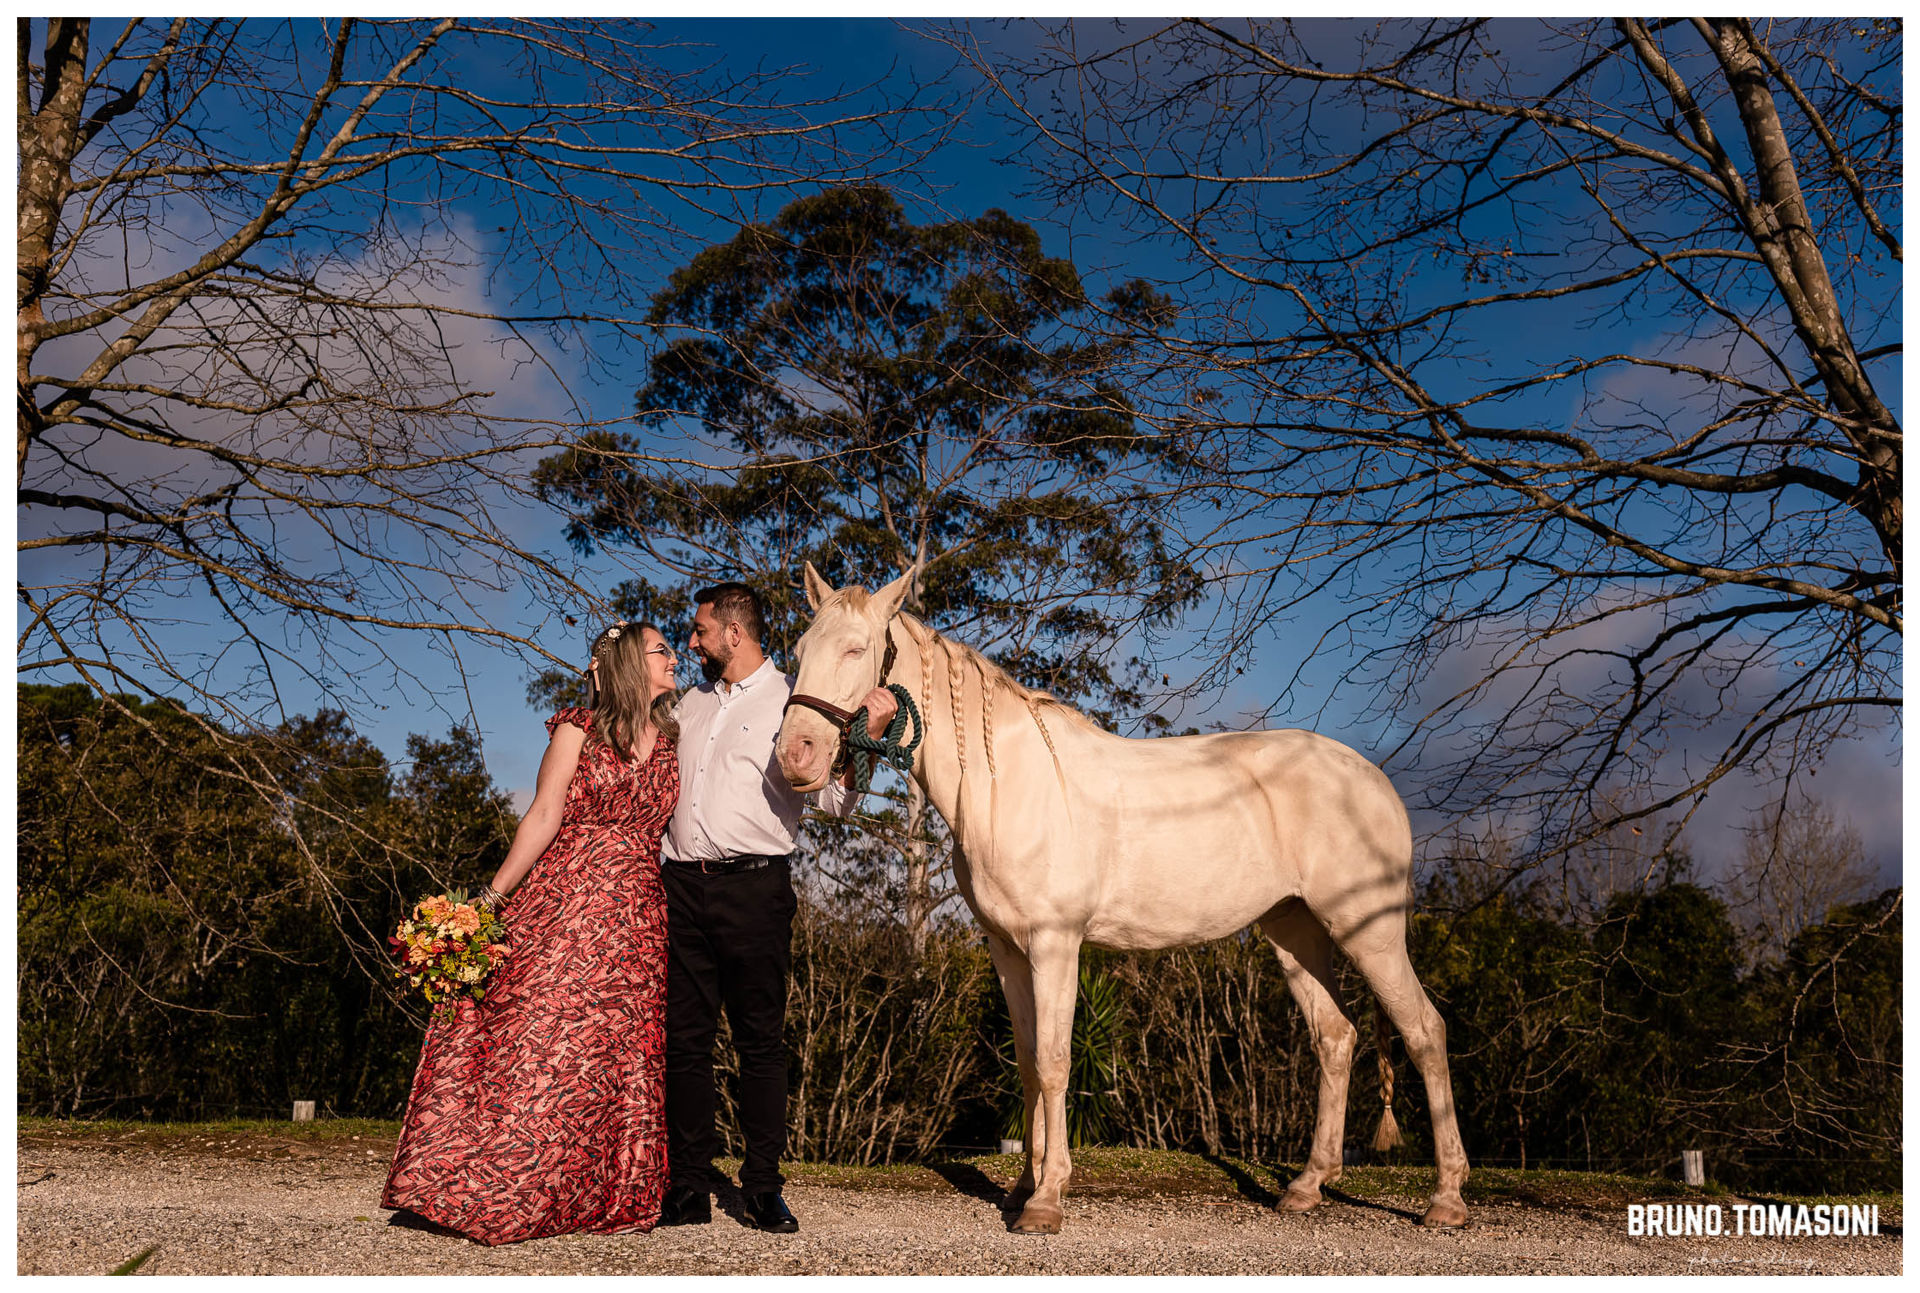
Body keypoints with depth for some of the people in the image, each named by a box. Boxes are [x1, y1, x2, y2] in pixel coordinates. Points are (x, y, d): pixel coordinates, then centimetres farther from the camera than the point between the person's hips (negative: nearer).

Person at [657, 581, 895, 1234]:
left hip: (754, 887, -5)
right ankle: (689, 1191, 13)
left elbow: (835, 801, -7)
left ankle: (763, 1188, 8)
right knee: (685, 1039, 5)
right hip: (683, 885, 5)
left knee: (760, 1041, -1)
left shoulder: (795, 702, 1)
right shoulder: (692, 704, 19)